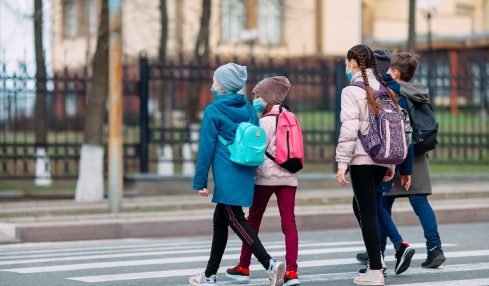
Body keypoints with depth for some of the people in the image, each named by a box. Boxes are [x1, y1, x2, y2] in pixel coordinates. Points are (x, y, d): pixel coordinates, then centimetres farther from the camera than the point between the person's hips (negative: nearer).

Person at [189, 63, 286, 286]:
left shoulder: (213, 111, -7)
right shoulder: (249, 109, 11)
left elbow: (206, 147, -8)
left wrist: (200, 182, -5)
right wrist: (251, 172, 20)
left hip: (226, 174, -7)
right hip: (246, 174, 7)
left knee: (236, 219, -7)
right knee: (220, 221, 16)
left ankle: (270, 264, -22)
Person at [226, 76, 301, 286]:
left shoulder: (265, 121, -8)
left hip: (266, 176, -5)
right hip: (288, 177, 5)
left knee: (253, 221, 9)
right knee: (289, 223, -3)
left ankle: (243, 268, 17)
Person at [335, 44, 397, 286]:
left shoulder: (352, 91, -8)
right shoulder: (384, 90, 12)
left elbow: (349, 129, -14)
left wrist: (342, 163, -12)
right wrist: (392, 162, 18)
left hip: (361, 158, -7)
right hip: (382, 158, 7)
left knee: (367, 212, -3)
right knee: (361, 205, 21)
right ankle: (376, 259, 15)